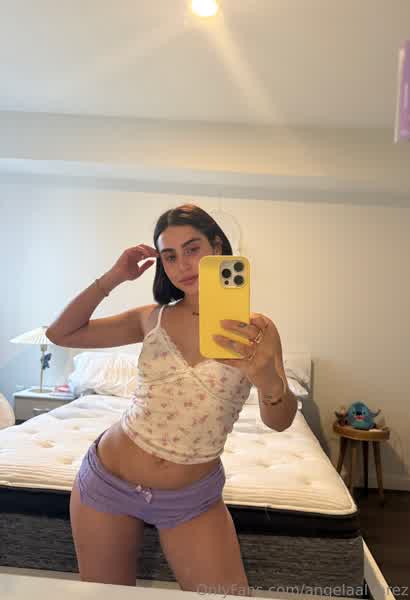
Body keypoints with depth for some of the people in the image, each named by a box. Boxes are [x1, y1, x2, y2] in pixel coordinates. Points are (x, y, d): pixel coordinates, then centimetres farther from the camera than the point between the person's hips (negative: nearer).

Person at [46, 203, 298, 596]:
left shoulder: (255, 329, -10)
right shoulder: (153, 318, -4)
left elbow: (279, 422, -18)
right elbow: (60, 334, 1)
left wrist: (268, 379, -41)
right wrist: (111, 278, -9)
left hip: (192, 499, -1)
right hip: (107, 480, 2)